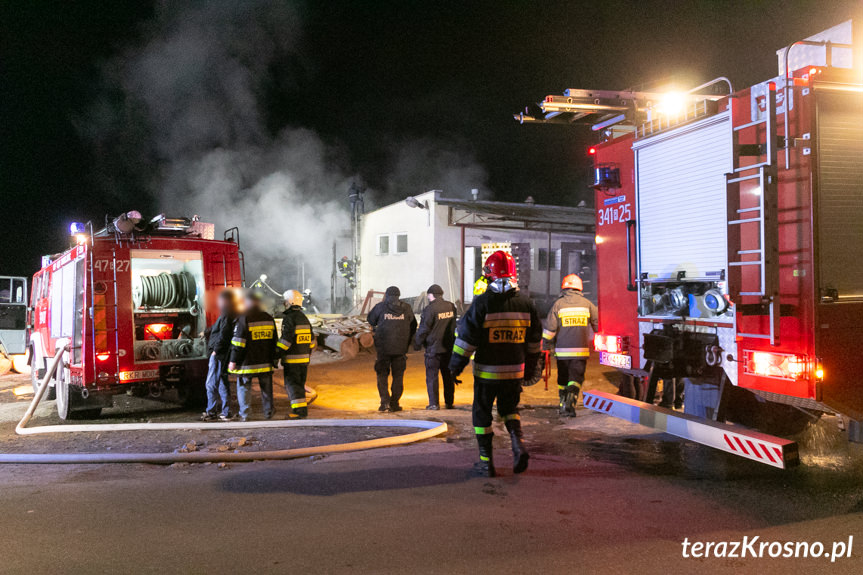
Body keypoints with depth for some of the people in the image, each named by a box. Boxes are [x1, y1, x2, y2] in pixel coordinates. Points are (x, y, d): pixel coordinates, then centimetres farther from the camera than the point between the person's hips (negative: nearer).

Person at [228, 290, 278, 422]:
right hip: (266, 362, 5)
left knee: (244, 387, 4)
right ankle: (268, 413, 18)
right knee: (266, 387, 13)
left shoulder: (243, 319, -11)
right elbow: (273, 342, 14)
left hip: (247, 362, -5)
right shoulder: (269, 318, 8)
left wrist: (233, 360, -8)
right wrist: (272, 359, 20)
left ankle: (244, 415, 4)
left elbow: (238, 343, -13)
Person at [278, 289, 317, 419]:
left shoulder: (289, 318, -13)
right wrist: (308, 354, 25)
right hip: (304, 358, 8)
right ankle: (302, 409, 16)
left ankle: (300, 410, -9)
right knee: (300, 384, 14)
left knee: (291, 384, -4)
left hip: (291, 359, -8)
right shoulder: (304, 318, 13)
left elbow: (286, 339, -20)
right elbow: (311, 339, 17)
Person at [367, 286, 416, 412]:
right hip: (401, 349, 2)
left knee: (382, 375, 9)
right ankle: (394, 403, 10)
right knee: (398, 376, 10)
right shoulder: (406, 308, 2)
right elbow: (413, 327, 10)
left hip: (383, 348, -1)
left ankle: (385, 403, -1)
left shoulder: (380, 307, -5)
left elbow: (371, 320, 9)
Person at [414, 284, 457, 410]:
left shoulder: (430, 308, -15)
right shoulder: (451, 307, 5)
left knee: (432, 375, 1)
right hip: (448, 347, 6)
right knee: (448, 375, 12)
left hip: (433, 347, -6)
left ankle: (434, 403, 0)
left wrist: (418, 343, 1)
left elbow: (424, 329, -11)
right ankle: (449, 402, 17)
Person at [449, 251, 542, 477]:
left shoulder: (482, 302, -12)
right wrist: (530, 368, 21)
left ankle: (486, 462, 13)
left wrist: (456, 364, 0)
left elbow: (467, 335, -11)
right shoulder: (525, 303, 2)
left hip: (487, 371, -4)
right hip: (515, 371, 4)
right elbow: (534, 339, 10)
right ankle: (518, 444, 1)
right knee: (509, 408, 23)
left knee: (482, 413, 10)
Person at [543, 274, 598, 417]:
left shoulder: (559, 304, -2)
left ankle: (563, 405, 21)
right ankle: (570, 402, -19)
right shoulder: (587, 303, 3)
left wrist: (547, 344, 7)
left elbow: (550, 327, -4)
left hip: (562, 350, 0)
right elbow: (598, 323, 9)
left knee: (563, 379, 14)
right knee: (576, 378, 1)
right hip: (581, 349, 0)